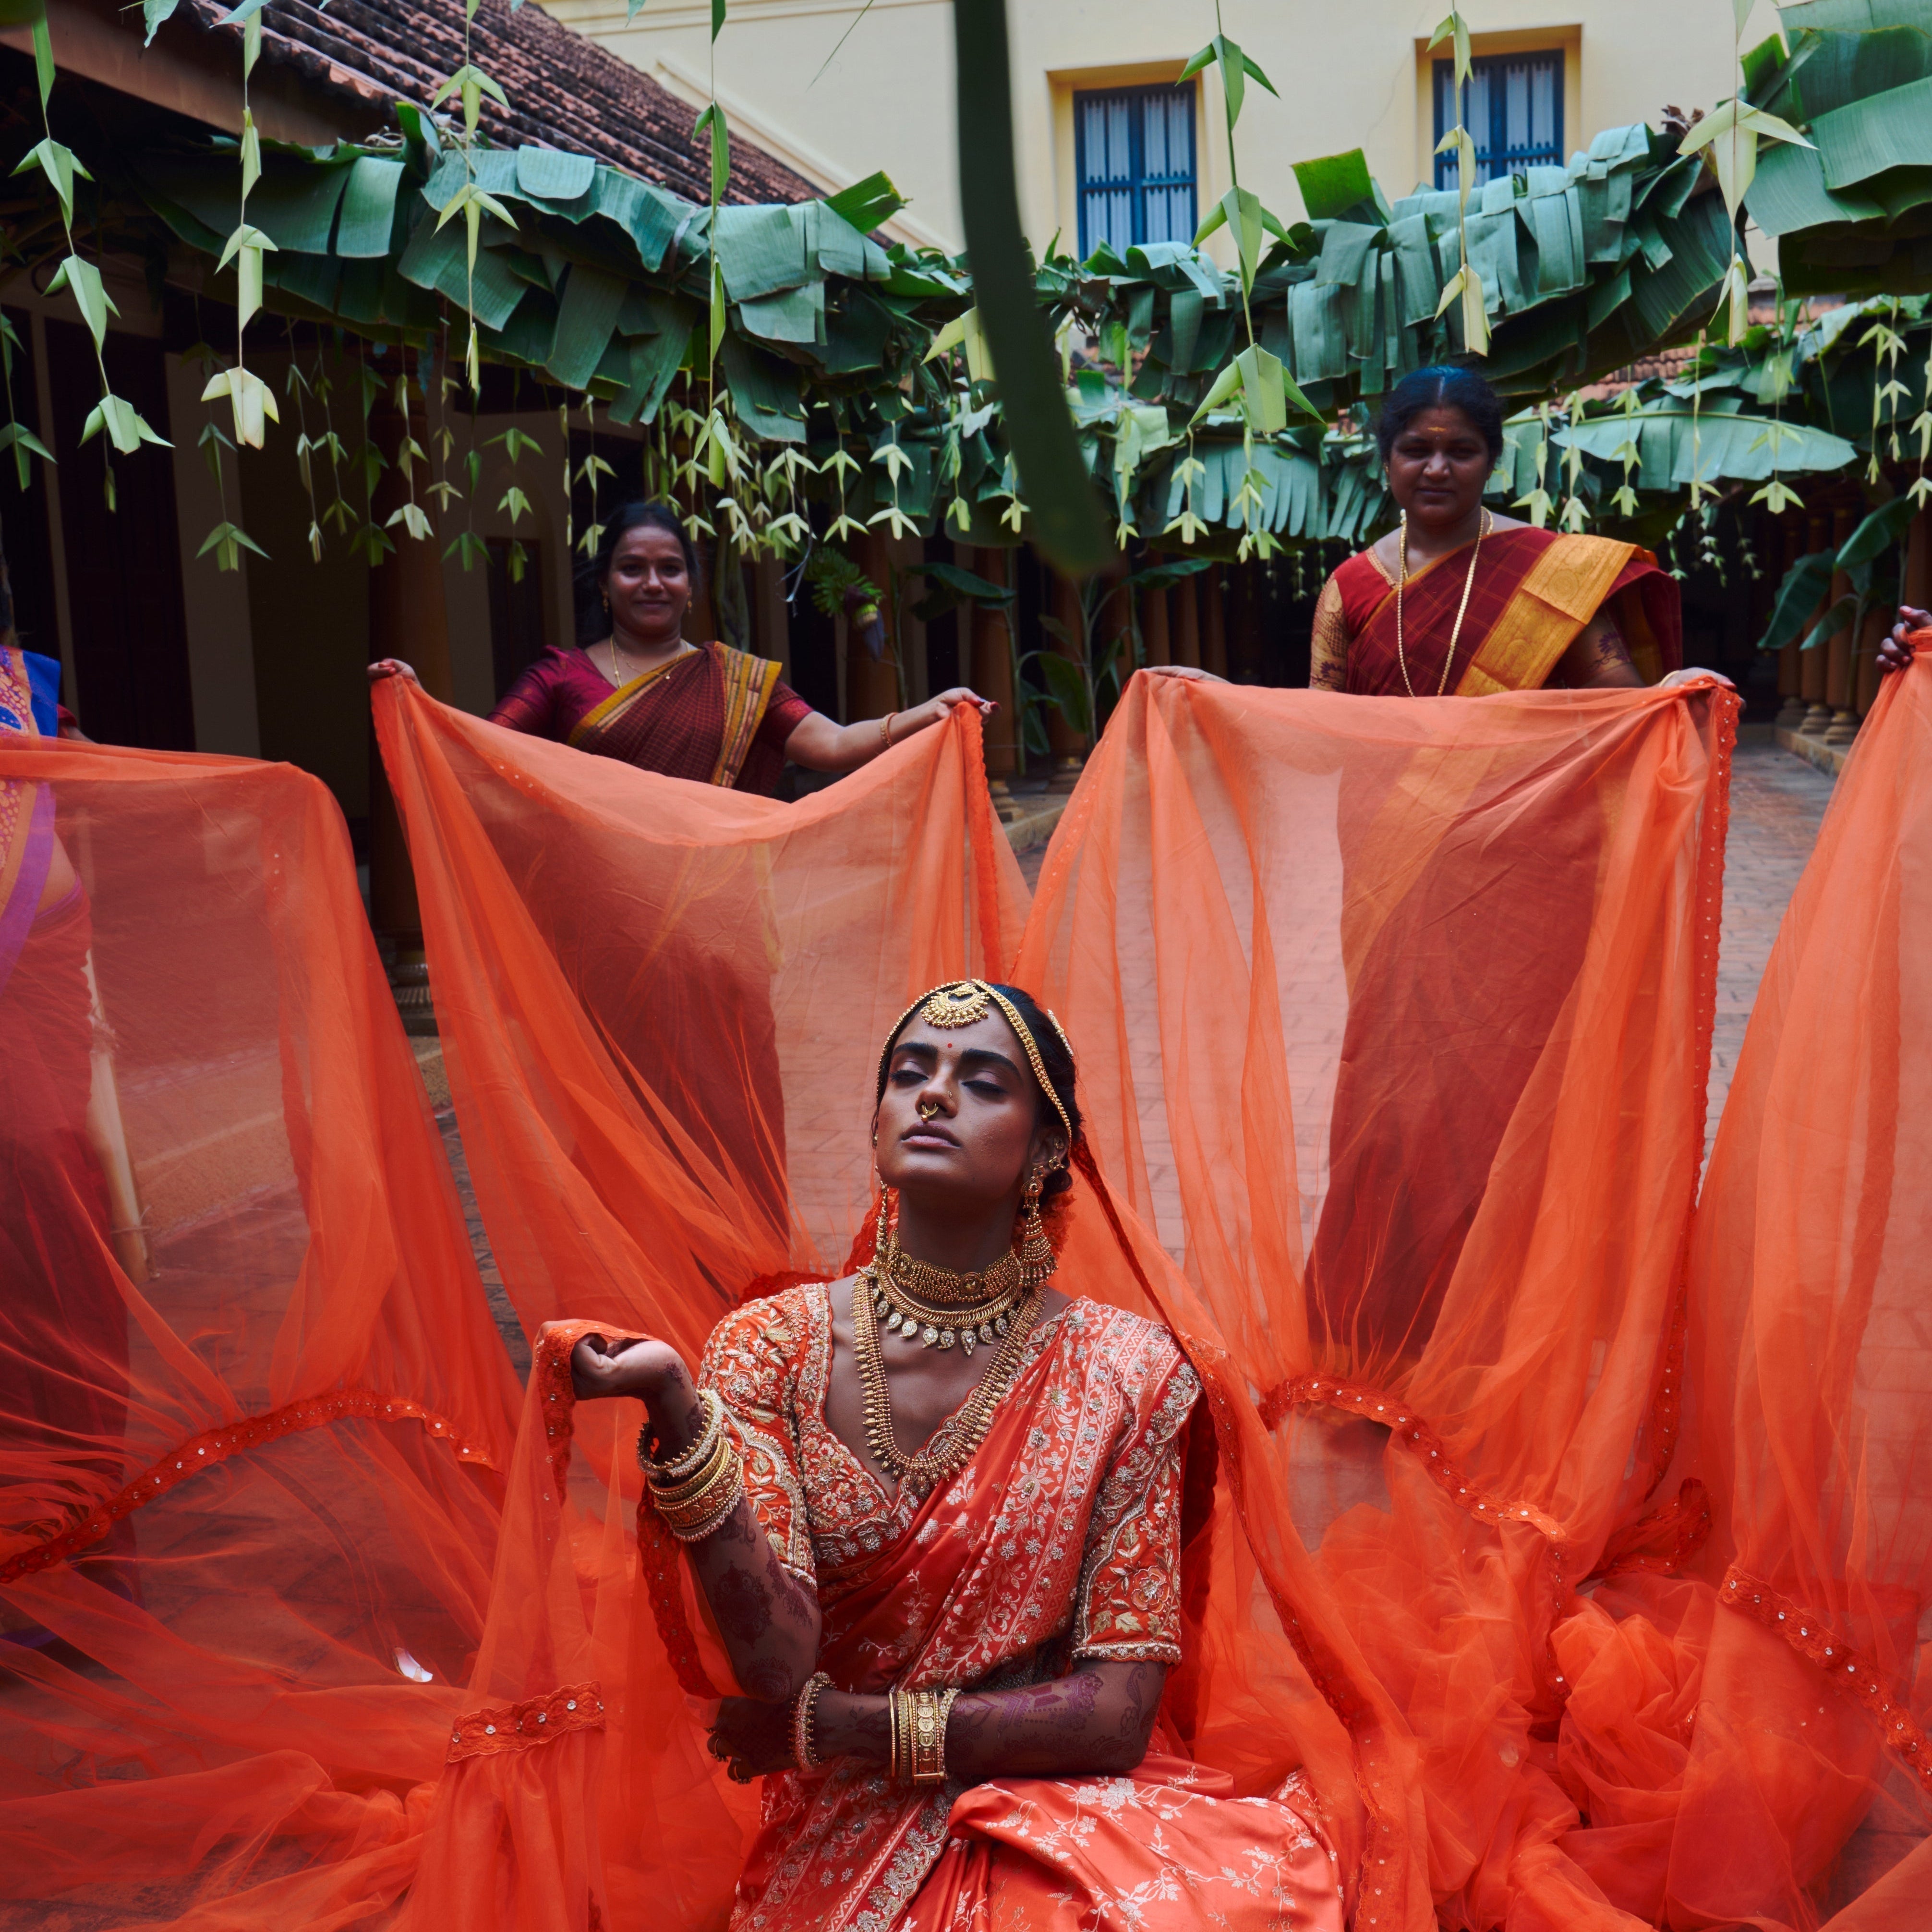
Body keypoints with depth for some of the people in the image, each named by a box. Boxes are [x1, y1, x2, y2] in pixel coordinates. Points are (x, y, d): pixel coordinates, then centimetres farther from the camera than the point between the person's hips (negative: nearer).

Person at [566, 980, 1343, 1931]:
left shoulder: (1121, 1369, -2)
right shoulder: (773, 1345, -1)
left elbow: (1118, 1713, -3)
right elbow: (779, 1664, -12)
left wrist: (835, 1726, -8)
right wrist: (676, 1408, -25)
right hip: (845, 1844, -1)